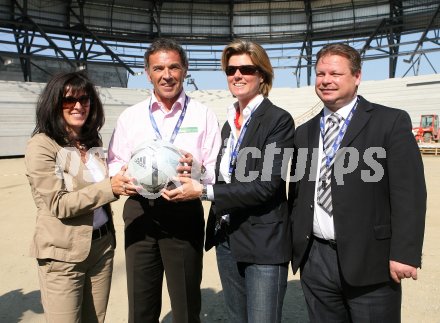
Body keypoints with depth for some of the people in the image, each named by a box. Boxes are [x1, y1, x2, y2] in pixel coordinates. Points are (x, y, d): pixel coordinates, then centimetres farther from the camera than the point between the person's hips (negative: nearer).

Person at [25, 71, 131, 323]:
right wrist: (109, 188, -23)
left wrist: (121, 182, -3)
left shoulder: (93, 143, 7)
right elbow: (58, 204, -18)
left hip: (102, 245, 6)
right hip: (64, 255, -6)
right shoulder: (42, 145, -12)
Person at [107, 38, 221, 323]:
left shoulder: (203, 115, 1)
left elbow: (217, 172, -4)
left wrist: (197, 169, -25)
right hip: (140, 212, 2)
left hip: (185, 213, -2)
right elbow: (114, 166, 6)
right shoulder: (130, 117, 8)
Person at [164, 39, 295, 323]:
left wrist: (204, 191, -20)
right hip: (227, 238, 7)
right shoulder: (230, 122, 12)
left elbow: (267, 185, -19)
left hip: (263, 242, -6)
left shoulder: (278, 120, -10)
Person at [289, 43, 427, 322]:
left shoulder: (391, 122, -4)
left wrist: (404, 254, -15)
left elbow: (409, 192, -9)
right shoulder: (305, 132, 11)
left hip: (370, 260, -4)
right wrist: (294, 244, 9)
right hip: (315, 260, 4)